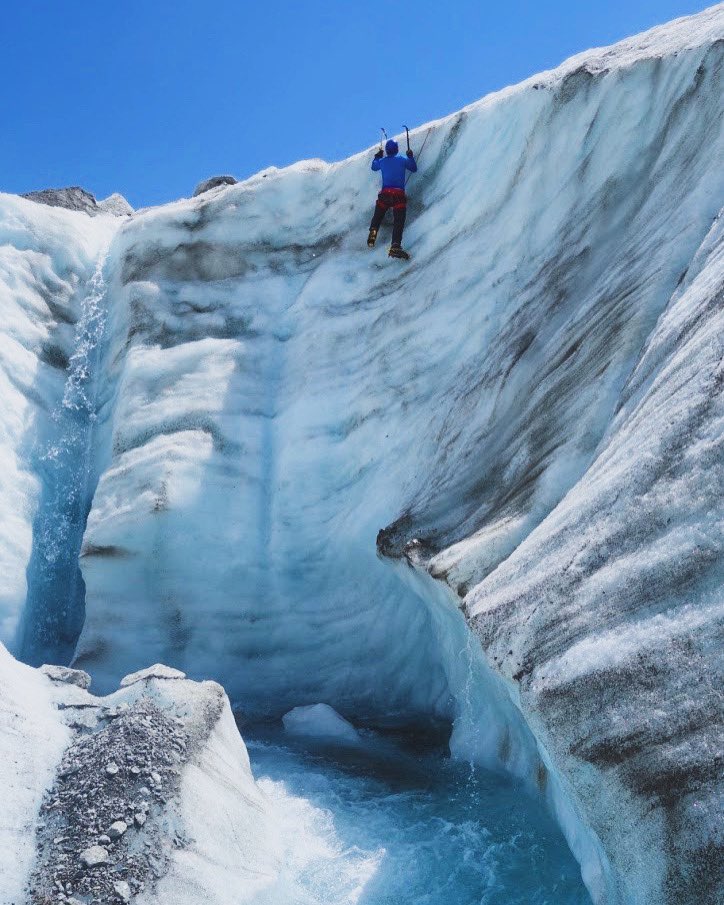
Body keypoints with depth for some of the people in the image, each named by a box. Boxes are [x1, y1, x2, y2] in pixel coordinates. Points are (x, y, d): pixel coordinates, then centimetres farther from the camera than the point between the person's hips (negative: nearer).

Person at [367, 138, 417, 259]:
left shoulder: (382, 161, 9)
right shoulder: (402, 159, 3)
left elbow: (374, 167, 31)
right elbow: (414, 169, 18)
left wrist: (377, 156, 46)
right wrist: (411, 157, 31)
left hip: (385, 193, 2)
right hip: (399, 195, -2)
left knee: (377, 216, 24)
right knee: (399, 221, -10)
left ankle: (373, 233, 2)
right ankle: (395, 246, -26)